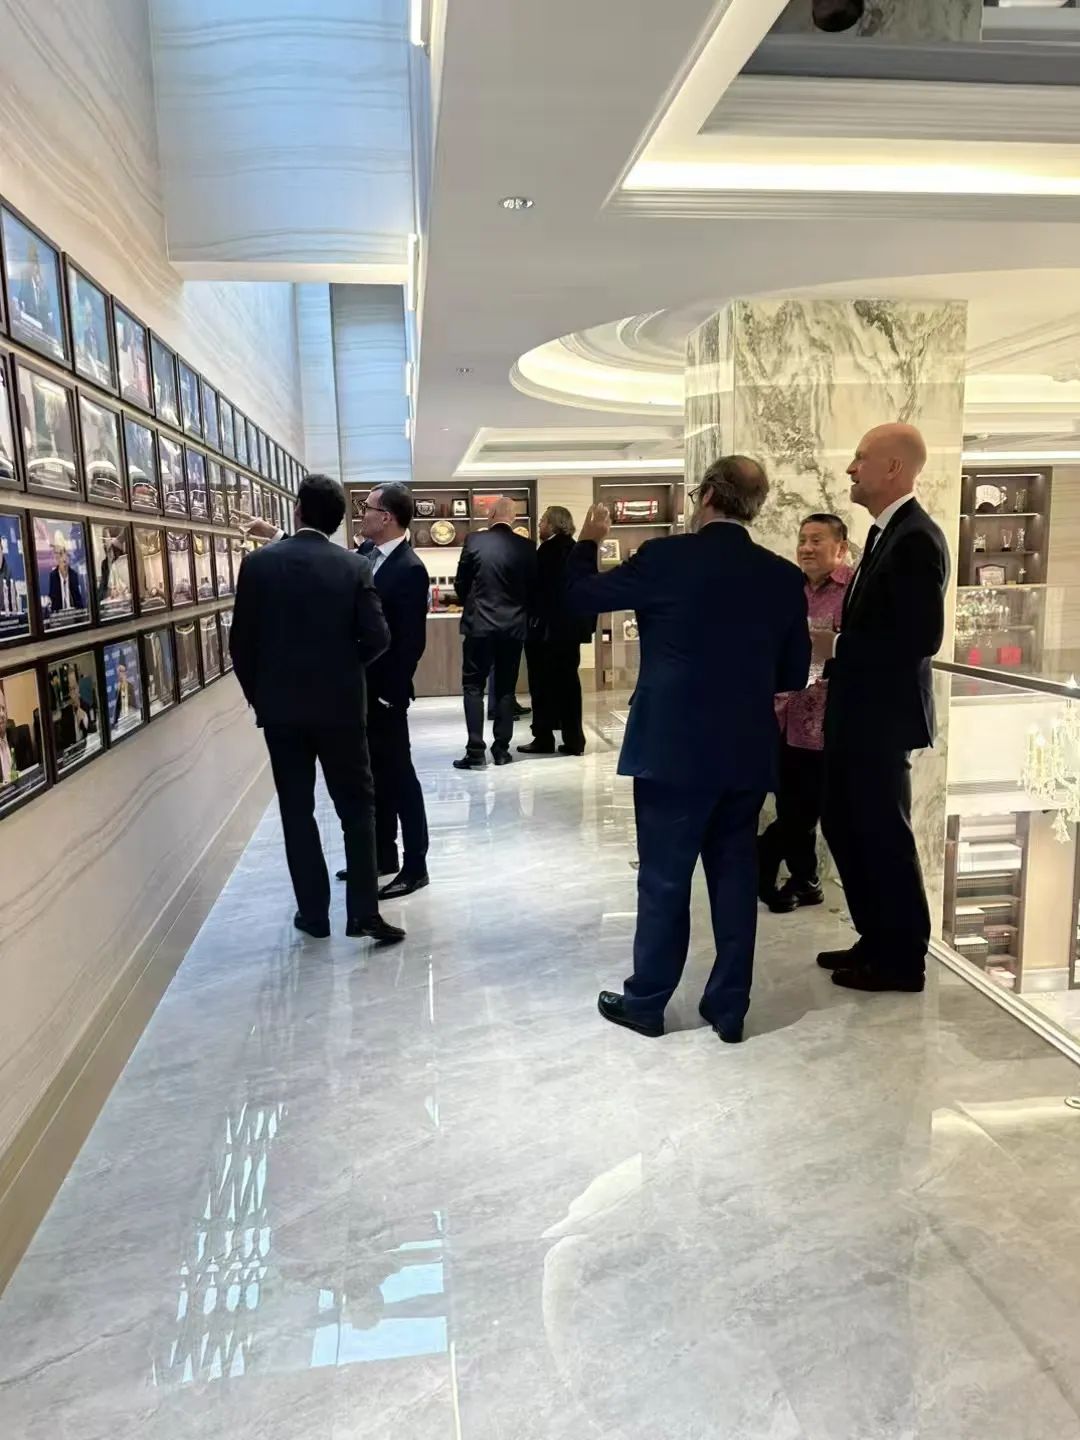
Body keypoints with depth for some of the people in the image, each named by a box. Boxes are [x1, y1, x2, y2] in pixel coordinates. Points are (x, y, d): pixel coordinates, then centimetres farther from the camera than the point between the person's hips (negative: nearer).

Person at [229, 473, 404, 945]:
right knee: (357, 806, 9)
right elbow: (377, 636, -10)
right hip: (340, 704, 0)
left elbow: (242, 639, -2)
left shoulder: (259, 562, -4)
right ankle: (363, 911, 5)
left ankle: (313, 911, 15)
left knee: (297, 810, 10)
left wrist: (256, 693, 12)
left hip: (279, 705, 1)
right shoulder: (354, 566, -5)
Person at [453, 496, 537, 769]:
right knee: (505, 689, 10)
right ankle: (501, 749, 11)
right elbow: (532, 587, 5)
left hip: (479, 623, -2)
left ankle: (475, 751, -3)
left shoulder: (474, 540, -5)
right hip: (513, 626, 2)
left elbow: (460, 583, 2)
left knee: (473, 687, 4)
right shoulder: (526, 547, -1)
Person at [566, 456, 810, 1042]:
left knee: (663, 879, 7)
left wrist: (587, 541, 18)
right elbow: (794, 675, 8)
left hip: (674, 748, -4)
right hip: (746, 752, 4)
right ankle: (729, 1007, 21)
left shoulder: (667, 558, -10)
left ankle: (646, 1001, 20)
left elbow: (581, 595, 1)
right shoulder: (784, 576, 2)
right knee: (736, 875, 12)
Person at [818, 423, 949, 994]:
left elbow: (921, 636, -25)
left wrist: (836, 645, -18)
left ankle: (903, 959, 20)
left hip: (883, 715, -10)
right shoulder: (885, 533, 13)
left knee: (884, 835, 3)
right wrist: (834, 646, 4)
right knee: (844, 826, 16)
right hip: (856, 711, 10)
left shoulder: (916, 538, -18)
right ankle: (876, 942, 31)